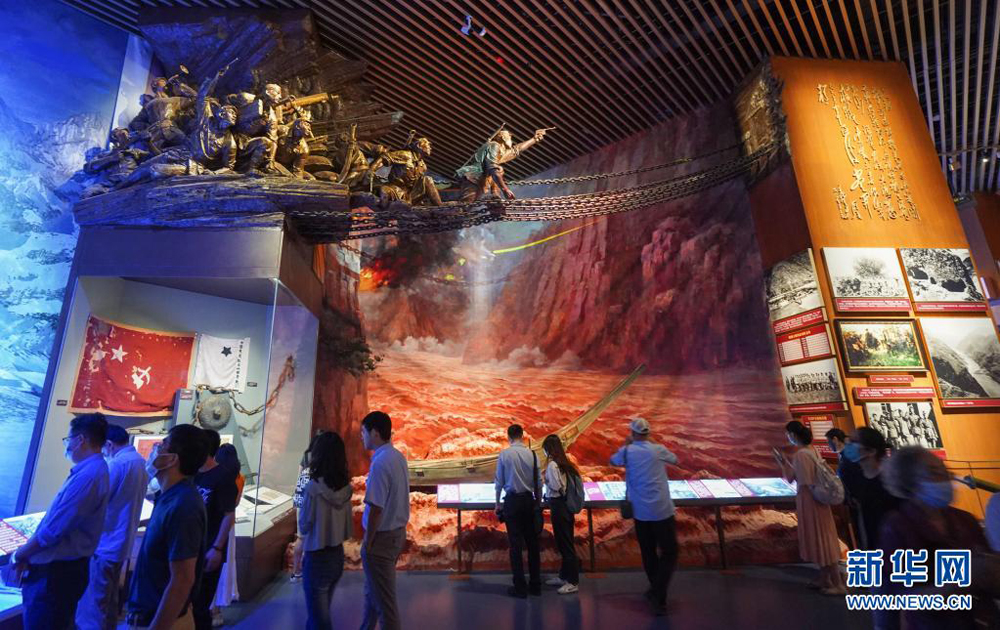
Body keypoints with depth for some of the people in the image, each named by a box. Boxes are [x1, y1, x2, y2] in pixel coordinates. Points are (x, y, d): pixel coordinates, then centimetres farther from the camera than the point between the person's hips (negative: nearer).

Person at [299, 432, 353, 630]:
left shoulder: (313, 487, -23)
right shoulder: (346, 487, -6)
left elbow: (304, 526, -9)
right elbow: (349, 529, 3)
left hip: (317, 557, -5)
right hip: (337, 555, 5)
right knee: (322, 610, 27)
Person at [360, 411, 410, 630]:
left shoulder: (380, 463, -25)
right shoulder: (398, 457, 2)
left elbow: (376, 509, -24)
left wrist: (368, 541, -11)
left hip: (382, 537, -9)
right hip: (398, 532, 9)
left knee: (383, 598, 9)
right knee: (372, 589, 26)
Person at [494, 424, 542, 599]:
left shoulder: (504, 454, -8)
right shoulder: (532, 454, -3)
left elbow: (499, 482, -3)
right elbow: (538, 482, 0)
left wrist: (497, 504, 8)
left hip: (512, 500, -2)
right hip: (528, 500, 2)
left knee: (516, 544, 6)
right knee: (532, 542, 14)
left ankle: (520, 587, 13)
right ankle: (535, 585, 22)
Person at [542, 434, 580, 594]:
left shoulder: (552, 464, -17)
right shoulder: (565, 462, 6)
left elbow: (556, 486, -22)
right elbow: (578, 480, 8)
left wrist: (545, 480, -5)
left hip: (558, 505, -9)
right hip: (566, 504, 9)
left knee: (564, 543, 3)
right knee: (565, 542, 18)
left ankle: (573, 582, 13)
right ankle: (564, 576, 32)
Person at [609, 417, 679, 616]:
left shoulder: (627, 451, -4)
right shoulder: (658, 449, -5)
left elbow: (613, 461, 16)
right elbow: (675, 460, 15)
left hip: (641, 511, 2)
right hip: (662, 510, -1)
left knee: (648, 552, 17)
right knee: (669, 552, 7)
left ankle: (656, 590, 30)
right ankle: (658, 595, -5)